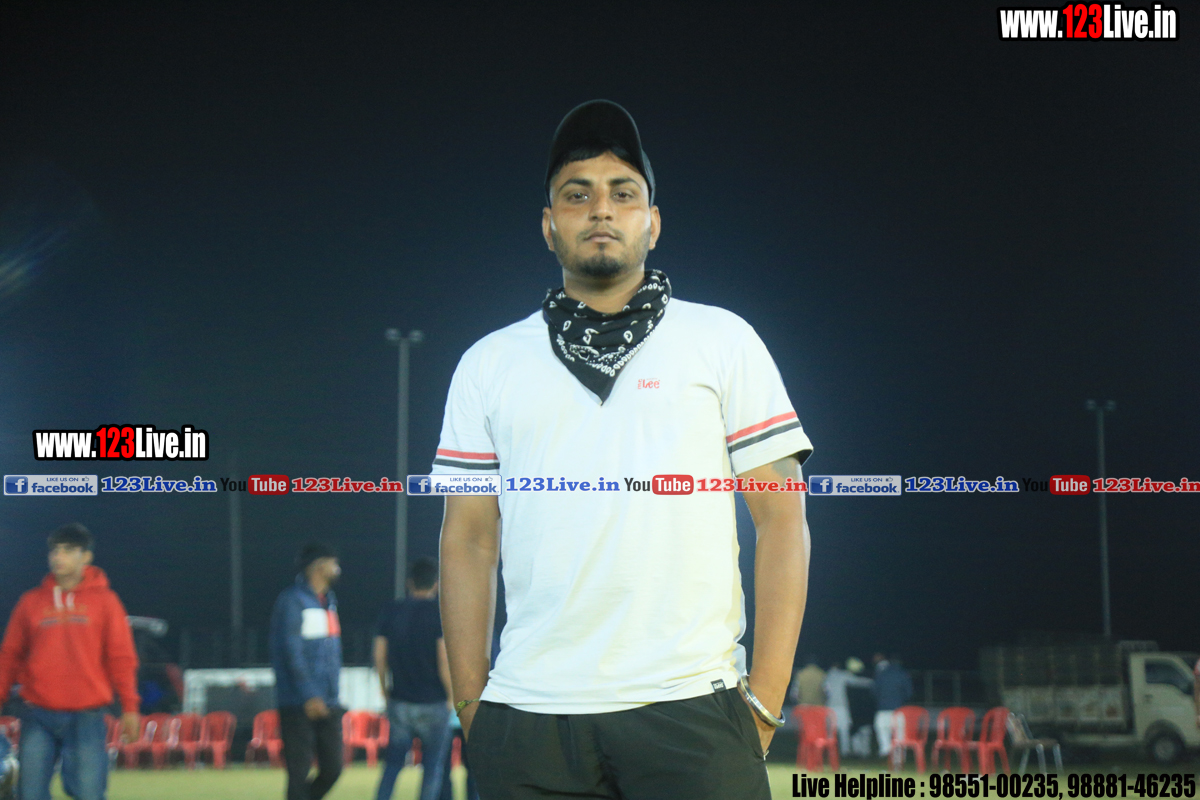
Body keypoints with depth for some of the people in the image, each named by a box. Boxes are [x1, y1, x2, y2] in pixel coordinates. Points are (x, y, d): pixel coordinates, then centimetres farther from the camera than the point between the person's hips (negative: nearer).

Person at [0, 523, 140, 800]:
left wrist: (129, 707, -3)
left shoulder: (104, 600, 5)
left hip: (87, 717, -2)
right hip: (38, 717, 2)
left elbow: (122, 658, 3)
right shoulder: (31, 601, 9)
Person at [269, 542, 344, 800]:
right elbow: (292, 651, -16)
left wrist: (333, 695, 18)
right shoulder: (292, 600, -9)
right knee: (299, 773, -5)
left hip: (328, 703, 8)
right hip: (298, 704, -8)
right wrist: (309, 696, -23)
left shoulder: (329, 600, 17)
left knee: (332, 768, 5)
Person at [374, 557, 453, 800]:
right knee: (433, 767, 6)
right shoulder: (439, 614, -9)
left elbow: (380, 657, 5)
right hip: (433, 702, -3)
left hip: (399, 701, 4)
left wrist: (385, 687, 21)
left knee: (393, 763, 13)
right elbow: (445, 662, -13)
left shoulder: (390, 612, 3)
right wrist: (451, 696, 0)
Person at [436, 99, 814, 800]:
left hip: (691, 714, -1)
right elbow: (469, 538, 14)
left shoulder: (722, 340, 10)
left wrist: (764, 703, -4)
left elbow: (782, 520, 5)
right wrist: (470, 703, 4)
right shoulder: (490, 364, 15)